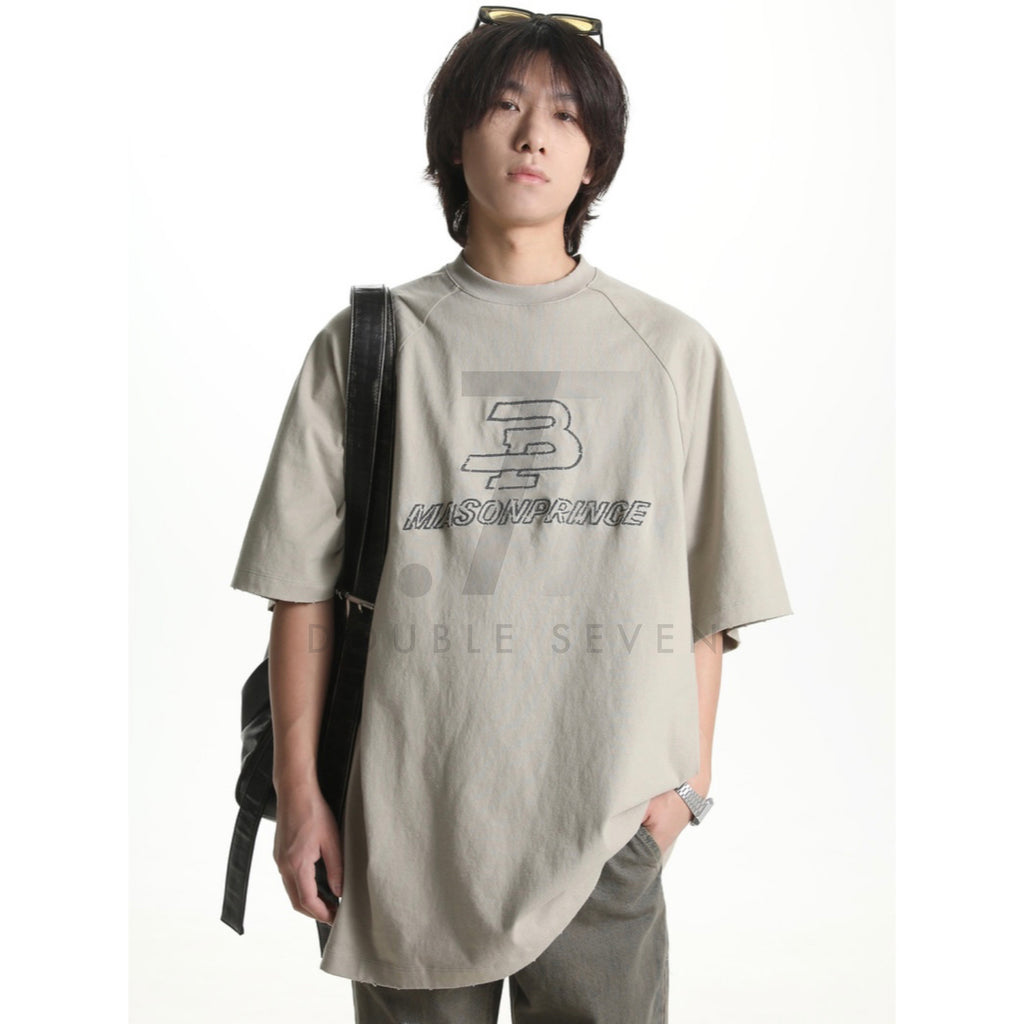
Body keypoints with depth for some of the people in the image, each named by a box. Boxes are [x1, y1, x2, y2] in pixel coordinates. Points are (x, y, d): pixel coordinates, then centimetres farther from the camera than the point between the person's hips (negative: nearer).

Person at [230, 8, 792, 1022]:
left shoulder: (672, 350, 6)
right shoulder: (369, 345, 3)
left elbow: (706, 594, 6)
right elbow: (304, 586, 1)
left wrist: (689, 775, 2)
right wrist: (299, 792, 0)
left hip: (609, 823, 1)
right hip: (410, 823, 0)